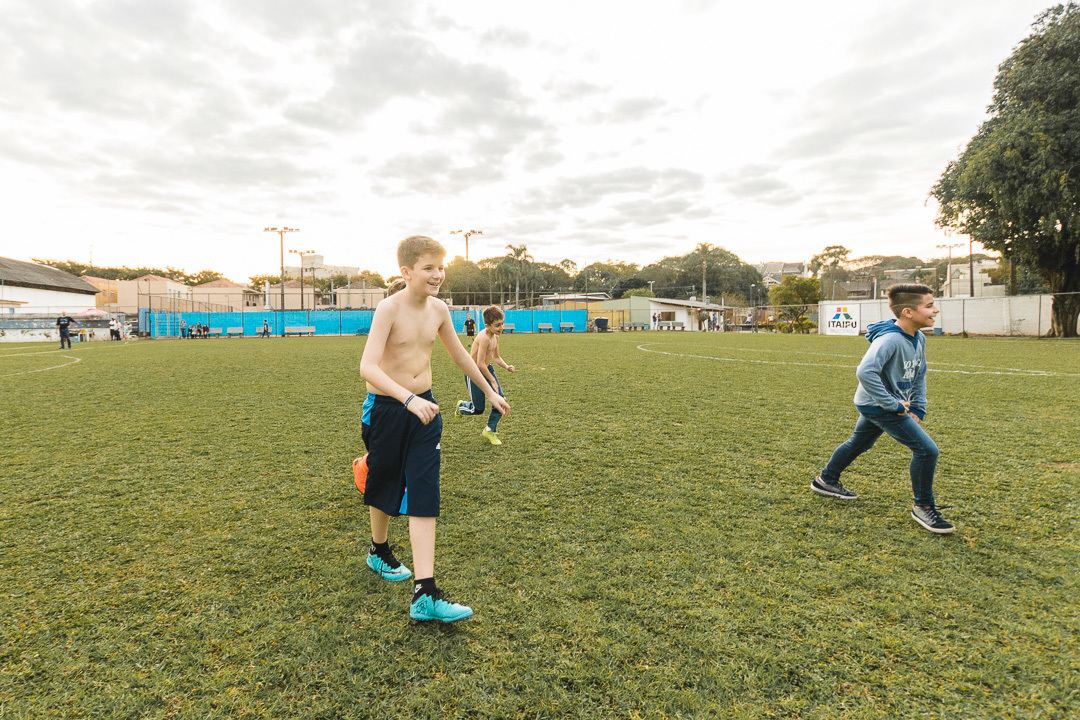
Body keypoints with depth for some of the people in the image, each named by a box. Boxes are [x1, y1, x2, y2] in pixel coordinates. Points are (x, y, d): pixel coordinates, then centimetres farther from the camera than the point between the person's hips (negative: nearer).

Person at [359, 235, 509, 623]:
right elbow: (368, 367, -28)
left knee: (424, 497, -4)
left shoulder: (439, 309, 0)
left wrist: (489, 391, 23)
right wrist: (409, 400, -40)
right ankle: (379, 550, 47)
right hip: (386, 409, -4)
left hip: (424, 409, 4)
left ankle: (425, 595, -2)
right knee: (385, 487, 17)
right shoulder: (389, 308, -17)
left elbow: (458, 353, 16)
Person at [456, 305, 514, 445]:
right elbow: (480, 363, -30)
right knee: (478, 409, 1)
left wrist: (506, 366, -4)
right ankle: (462, 406, 36)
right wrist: (492, 381, -24)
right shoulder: (484, 337, -28)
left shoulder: (495, 337, 0)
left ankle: (490, 430, 18)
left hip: (487, 369, 8)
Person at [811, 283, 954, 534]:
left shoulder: (919, 339, 2)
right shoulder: (890, 339, -28)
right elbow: (865, 372, -39)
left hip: (874, 406, 10)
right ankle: (923, 507, 8)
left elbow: (920, 375, 15)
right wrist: (893, 405, -31)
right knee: (926, 449, -10)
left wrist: (918, 408, 7)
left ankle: (827, 480, 45)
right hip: (878, 406, -10)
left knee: (858, 444, 26)